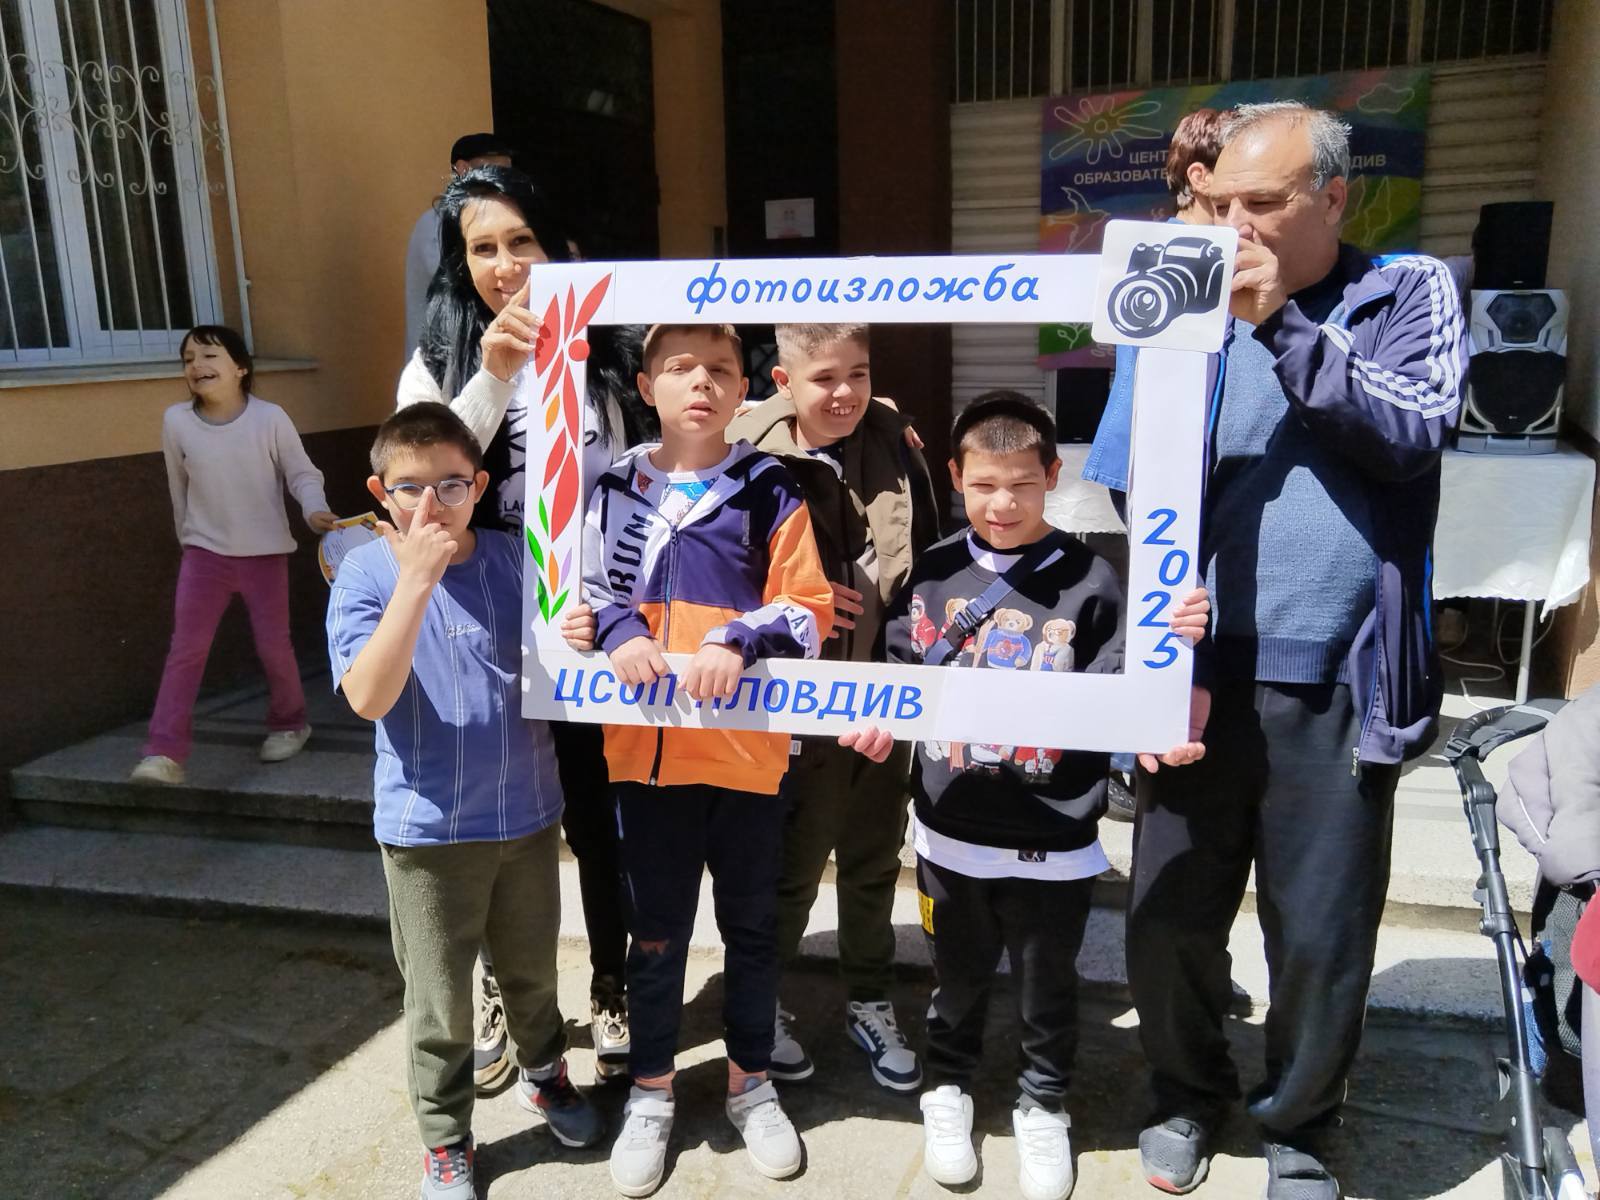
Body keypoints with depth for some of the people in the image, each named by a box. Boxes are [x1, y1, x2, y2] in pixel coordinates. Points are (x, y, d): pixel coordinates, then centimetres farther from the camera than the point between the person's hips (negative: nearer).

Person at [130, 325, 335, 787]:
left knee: (273, 645, 6)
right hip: (205, 552, 2)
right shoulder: (176, 420, -5)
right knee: (186, 648, -5)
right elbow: (179, 486, 8)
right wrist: (188, 538, 15)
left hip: (265, 551, -1)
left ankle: (289, 723, 30)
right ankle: (164, 753, -5)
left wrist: (314, 510, -26)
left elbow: (302, 473, -7)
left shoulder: (270, 418, -12)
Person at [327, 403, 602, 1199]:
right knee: (439, 1000, 12)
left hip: (526, 811, 3)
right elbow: (368, 697, -25)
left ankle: (544, 1073, 49)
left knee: (532, 968, 22)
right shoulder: (366, 573, -12)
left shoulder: (516, 559, -5)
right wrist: (416, 578, -31)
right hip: (426, 827, -2)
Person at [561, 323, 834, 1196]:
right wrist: (618, 634, -12)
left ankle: (751, 1084, 35)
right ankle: (650, 1091, 32)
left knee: (751, 922, 14)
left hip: (747, 744, -1)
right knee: (654, 926, 13)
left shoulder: (770, 491, -1)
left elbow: (808, 610, -6)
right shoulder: (616, 490, 4)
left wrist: (736, 642, -22)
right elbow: (592, 595, 10)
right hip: (647, 743, 1)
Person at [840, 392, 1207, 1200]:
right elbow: (902, 673, 5)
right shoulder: (933, 572, -2)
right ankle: (947, 1089, 43)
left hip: (1053, 835, -1)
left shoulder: (1088, 580, -8)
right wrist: (880, 720, -13)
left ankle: (1043, 1106, 40)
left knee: (1047, 986, 17)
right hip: (952, 827, 2)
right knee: (958, 978, 20)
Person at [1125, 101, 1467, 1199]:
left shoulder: (1410, 293, 6)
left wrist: (1284, 326, -15)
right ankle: (1188, 1094, 37)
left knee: (1323, 940, 9)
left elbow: (1414, 430, -10)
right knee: (1168, 921, 9)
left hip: (1338, 690, -1)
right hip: (1203, 678, 2)